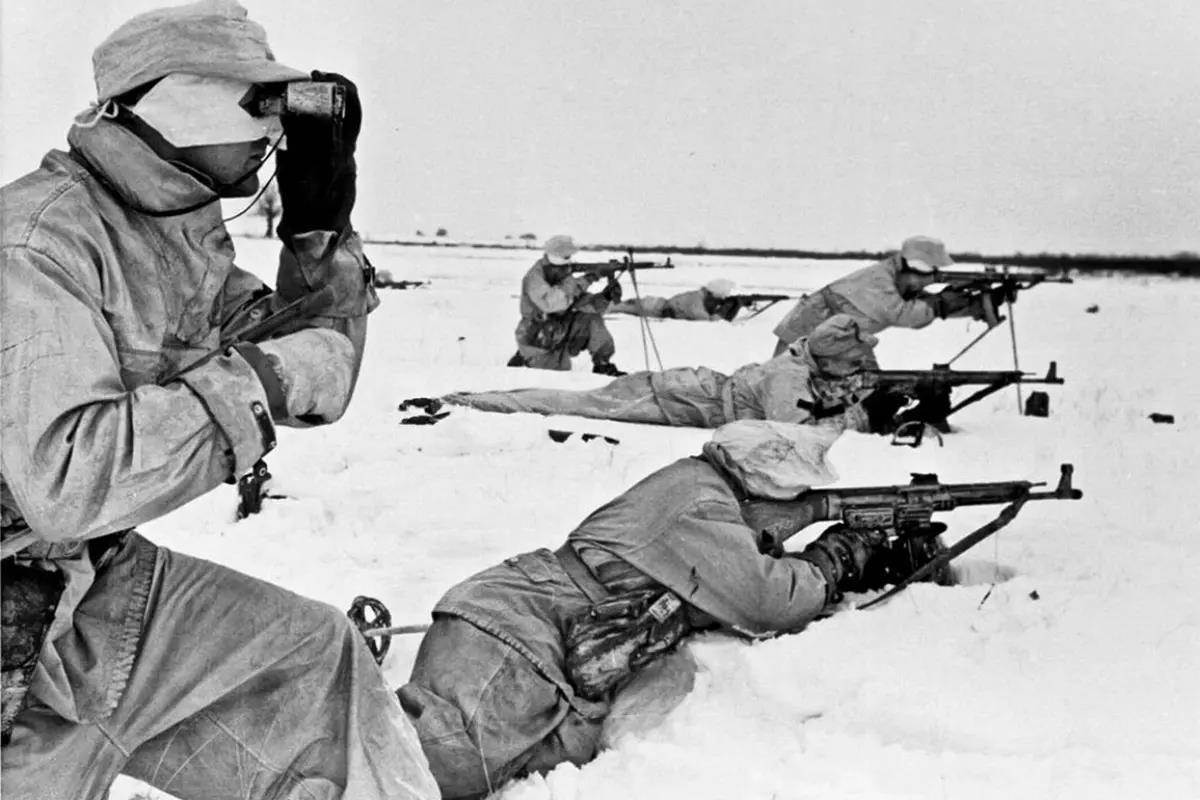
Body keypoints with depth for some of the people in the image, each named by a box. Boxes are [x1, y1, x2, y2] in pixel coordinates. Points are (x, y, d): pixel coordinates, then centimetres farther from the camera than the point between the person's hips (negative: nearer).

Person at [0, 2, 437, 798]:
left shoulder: (187, 239, 2)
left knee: (315, 655, 10)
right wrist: (257, 383, -28)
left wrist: (320, 222, -3)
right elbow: (64, 481, -34)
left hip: (110, 582, 8)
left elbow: (313, 390, 7)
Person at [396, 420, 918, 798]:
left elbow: (750, 582, 26)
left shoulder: (697, 486, 20)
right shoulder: (703, 504, -10)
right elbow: (765, 602, -13)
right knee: (450, 757, -27)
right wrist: (838, 557, 3)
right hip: (506, 632, -11)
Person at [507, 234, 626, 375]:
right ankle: (524, 360, 15)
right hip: (537, 341, -6)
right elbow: (550, 303, -42)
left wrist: (605, 297, -28)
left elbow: (586, 304, -6)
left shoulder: (565, 278, -2)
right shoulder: (534, 278, -24)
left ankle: (603, 365, -2)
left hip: (560, 335, 6)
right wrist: (582, 282, -41)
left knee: (592, 319, -13)